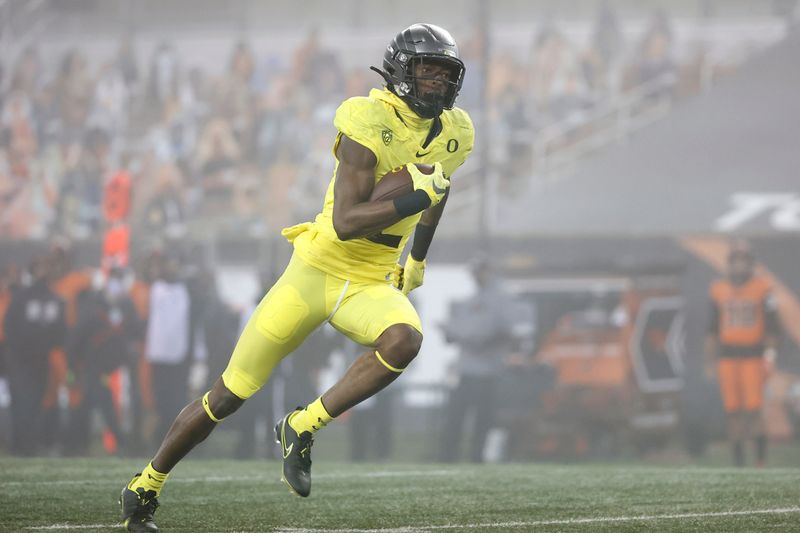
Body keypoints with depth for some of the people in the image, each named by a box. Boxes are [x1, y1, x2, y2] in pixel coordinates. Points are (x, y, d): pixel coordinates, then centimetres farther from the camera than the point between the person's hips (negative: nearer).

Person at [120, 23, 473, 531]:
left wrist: (418, 258, 26)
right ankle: (145, 487, 21)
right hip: (319, 267, -5)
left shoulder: (453, 134, 3)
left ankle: (302, 430, -15)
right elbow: (344, 223, -27)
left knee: (405, 339, -32)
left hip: (373, 282, 5)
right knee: (228, 397, 0)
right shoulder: (369, 122, -18)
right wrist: (417, 198, -30)